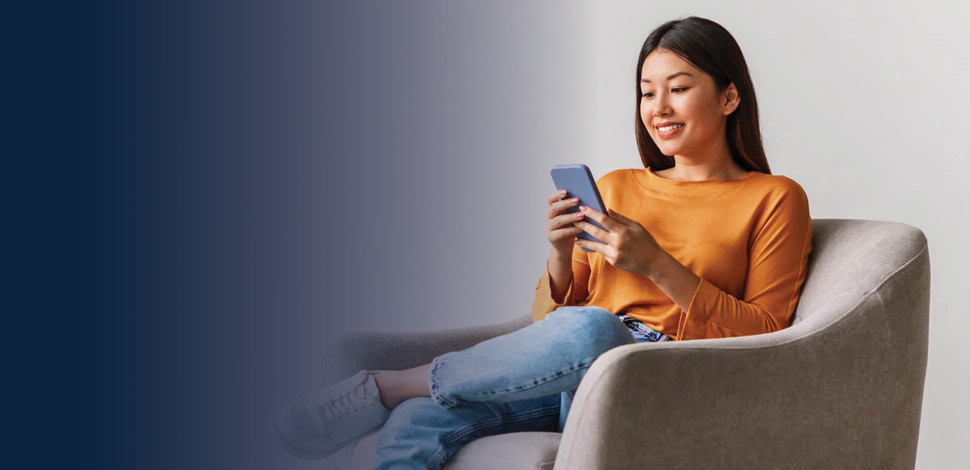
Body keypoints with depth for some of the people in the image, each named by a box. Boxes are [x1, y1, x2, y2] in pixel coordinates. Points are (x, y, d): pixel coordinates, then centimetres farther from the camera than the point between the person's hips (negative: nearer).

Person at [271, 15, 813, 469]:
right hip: (565, 377, 4)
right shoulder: (615, 187, 25)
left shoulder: (774, 199, 11)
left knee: (589, 330, -39)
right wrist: (561, 256, -2)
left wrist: (657, 264, -10)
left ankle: (386, 387, -22)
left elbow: (763, 337, 0)